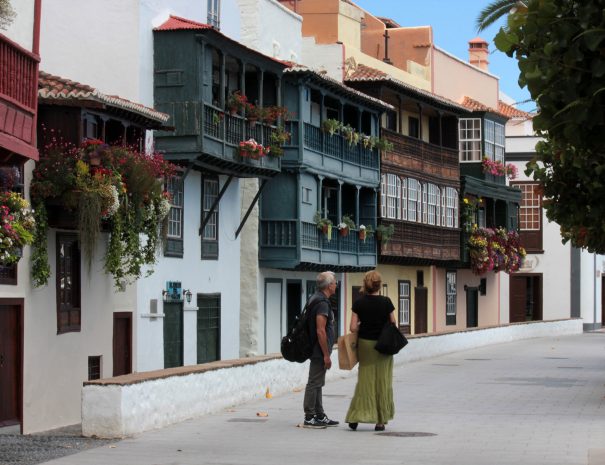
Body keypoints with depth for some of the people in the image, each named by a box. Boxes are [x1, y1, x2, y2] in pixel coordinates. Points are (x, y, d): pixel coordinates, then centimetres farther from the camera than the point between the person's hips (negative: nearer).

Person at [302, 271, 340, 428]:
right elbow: (320, 331, -23)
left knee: (316, 383, 14)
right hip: (320, 350, -11)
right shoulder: (322, 303, -17)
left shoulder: (316, 299, 15)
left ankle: (320, 416, 20)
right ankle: (310, 417, -3)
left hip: (316, 350, 11)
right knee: (315, 383, -6)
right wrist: (326, 355, -20)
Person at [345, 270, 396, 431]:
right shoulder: (386, 302, -9)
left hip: (365, 344, 1)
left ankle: (357, 416, 3)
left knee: (365, 380, 10)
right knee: (383, 382, 6)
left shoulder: (359, 303, -7)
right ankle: (380, 421, 9)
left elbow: (353, 328, -8)